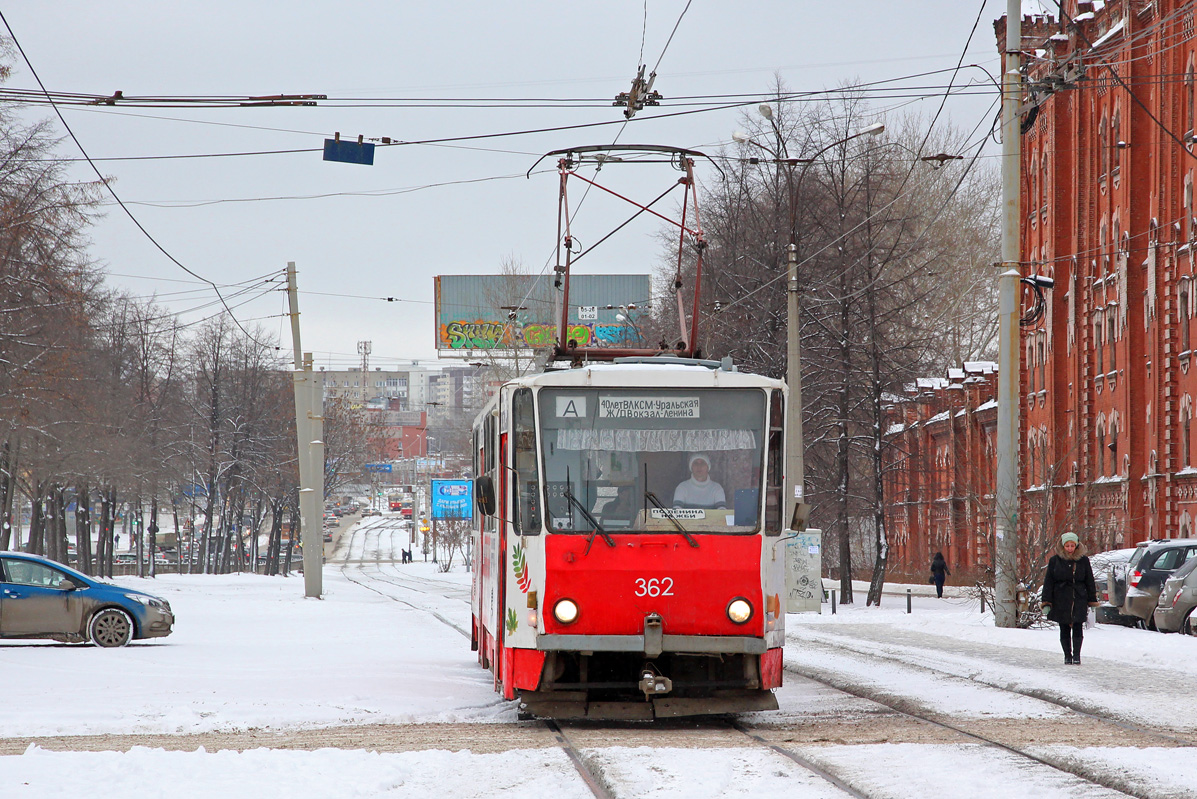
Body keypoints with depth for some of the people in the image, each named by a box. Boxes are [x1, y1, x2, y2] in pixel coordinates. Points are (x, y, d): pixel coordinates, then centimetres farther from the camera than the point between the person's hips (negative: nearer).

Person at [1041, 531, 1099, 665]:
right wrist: (1046, 603, -2)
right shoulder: (1055, 561, 3)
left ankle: (1076, 655, -2)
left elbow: (1090, 582, 11)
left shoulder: (1083, 561, 5)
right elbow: (1048, 582, 4)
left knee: (1078, 628, -7)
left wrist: (1092, 602, 8)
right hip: (1061, 601, 0)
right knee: (1064, 629, 4)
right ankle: (1067, 655, 13)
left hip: (1079, 600, 0)